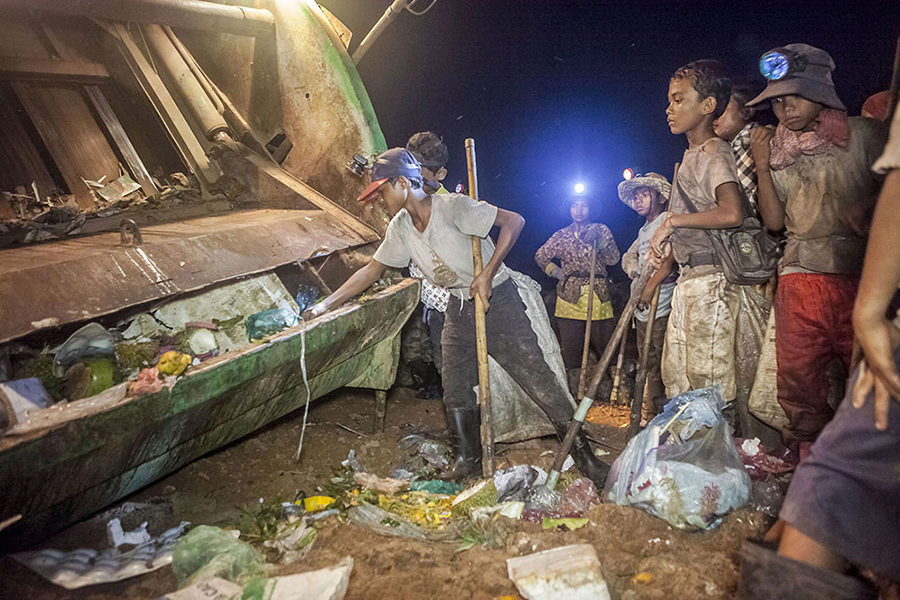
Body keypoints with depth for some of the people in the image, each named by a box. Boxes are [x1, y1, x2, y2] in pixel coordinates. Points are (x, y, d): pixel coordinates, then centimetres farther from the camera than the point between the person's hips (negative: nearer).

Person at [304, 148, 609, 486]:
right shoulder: (400, 228, 1)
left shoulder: (452, 207, -20)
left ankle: (582, 454, 3)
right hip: (459, 308, 7)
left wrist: (487, 274, -23)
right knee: (455, 388, 8)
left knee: (537, 378, -7)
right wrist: (325, 305, 7)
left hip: (496, 299, -7)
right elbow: (372, 270, 9)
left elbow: (514, 221, -21)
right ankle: (468, 459, 26)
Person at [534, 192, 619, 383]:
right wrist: (555, 271, 7)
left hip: (598, 296, -1)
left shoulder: (601, 230, 8)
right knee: (570, 346, 1)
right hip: (570, 296, 1)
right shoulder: (562, 235, 11)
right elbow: (540, 256, 22)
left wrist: (599, 239, -19)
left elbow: (614, 258, -4)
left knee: (607, 345, -3)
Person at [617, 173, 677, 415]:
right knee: (650, 365, 11)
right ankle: (655, 413, 18)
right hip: (643, 308, 9)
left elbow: (670, 256, -17)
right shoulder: (644, 229, 23)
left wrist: (651, 284, -21)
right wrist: (639, 274, -2)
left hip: (662, 307, -8)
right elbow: (629, 257, 19)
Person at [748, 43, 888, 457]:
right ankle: (812, 462, 18)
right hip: (801, 278, 2)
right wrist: (762, 167, -1)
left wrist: (870, 207, -10)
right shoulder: (776, 152, 12)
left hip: (862, 273, -2)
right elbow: (774, 221, 6)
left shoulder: (865, 134, 5)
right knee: (797, 377, 1)